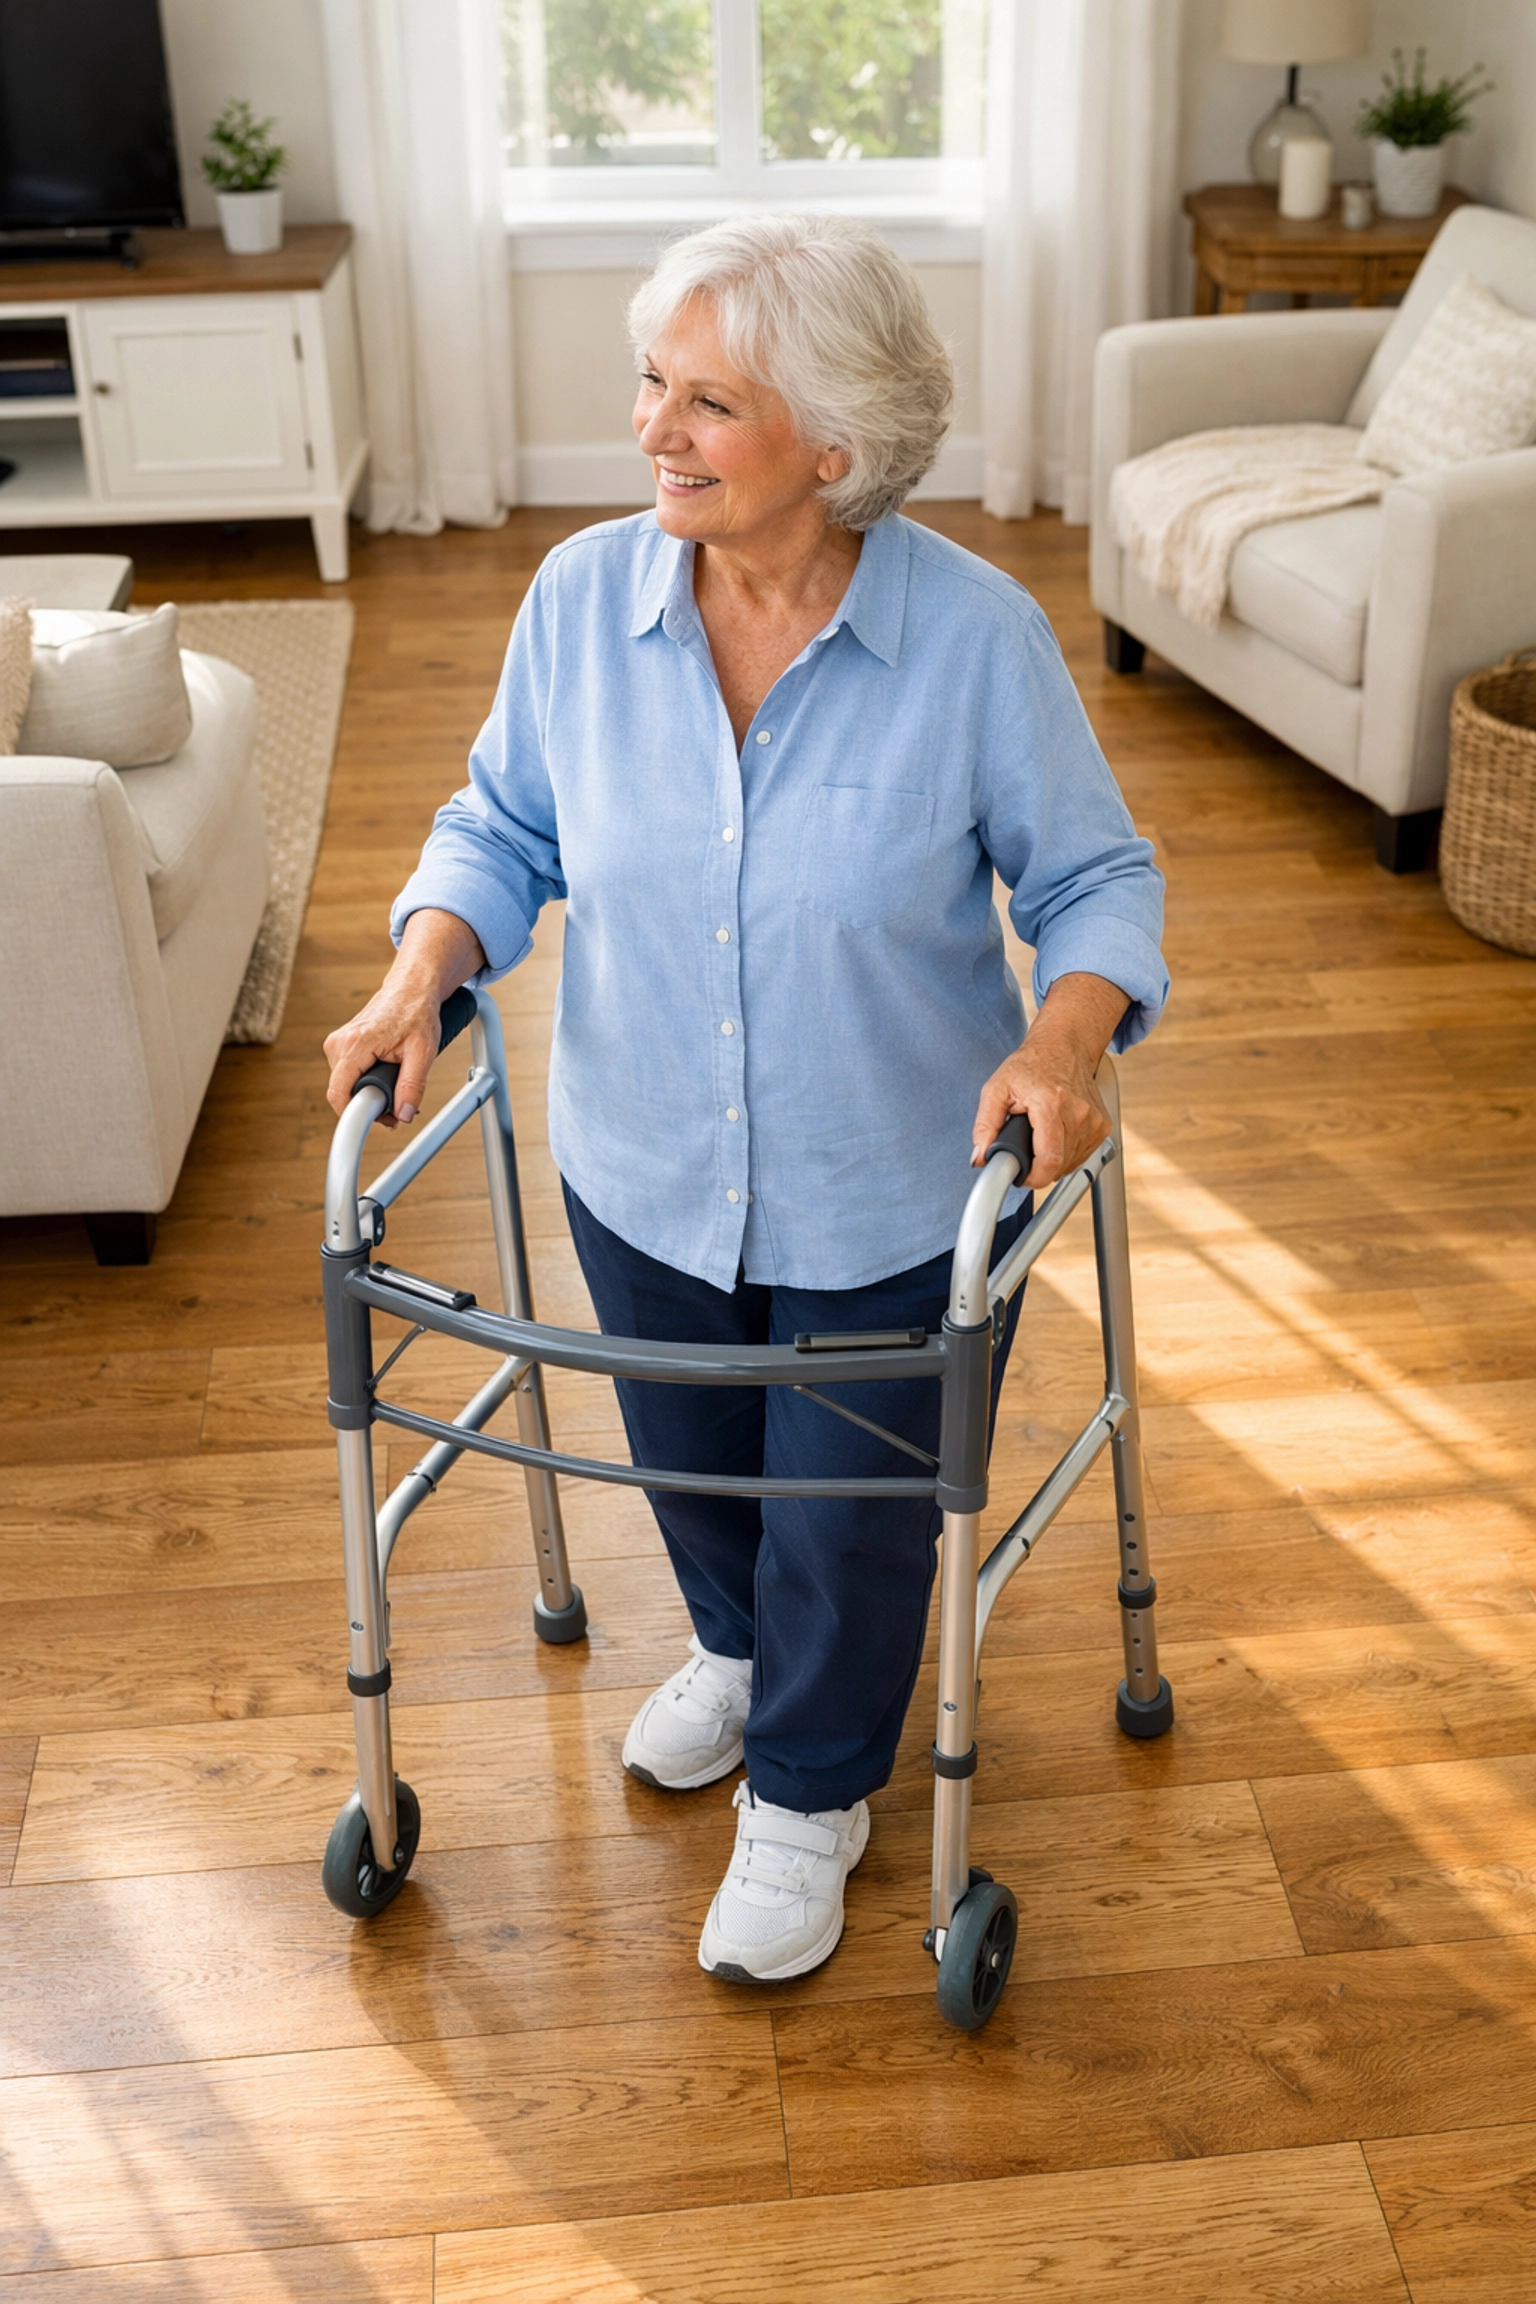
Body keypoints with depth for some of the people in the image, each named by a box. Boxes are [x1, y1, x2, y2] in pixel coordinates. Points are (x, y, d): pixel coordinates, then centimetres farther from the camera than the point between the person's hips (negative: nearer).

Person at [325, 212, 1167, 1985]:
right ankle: (734, 1648, 61)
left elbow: (1098, 877, -10)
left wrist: (1068, 1033, -29)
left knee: (850, 1511, 15)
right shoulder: (583, 596, -12)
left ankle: (808, 1793, 44)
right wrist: (424, 971, -16)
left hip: (890, 1202, -3)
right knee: (688, 1460, 27)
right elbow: (505, 824, 2)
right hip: (644, 1174, 4)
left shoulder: (977, 635, -21)